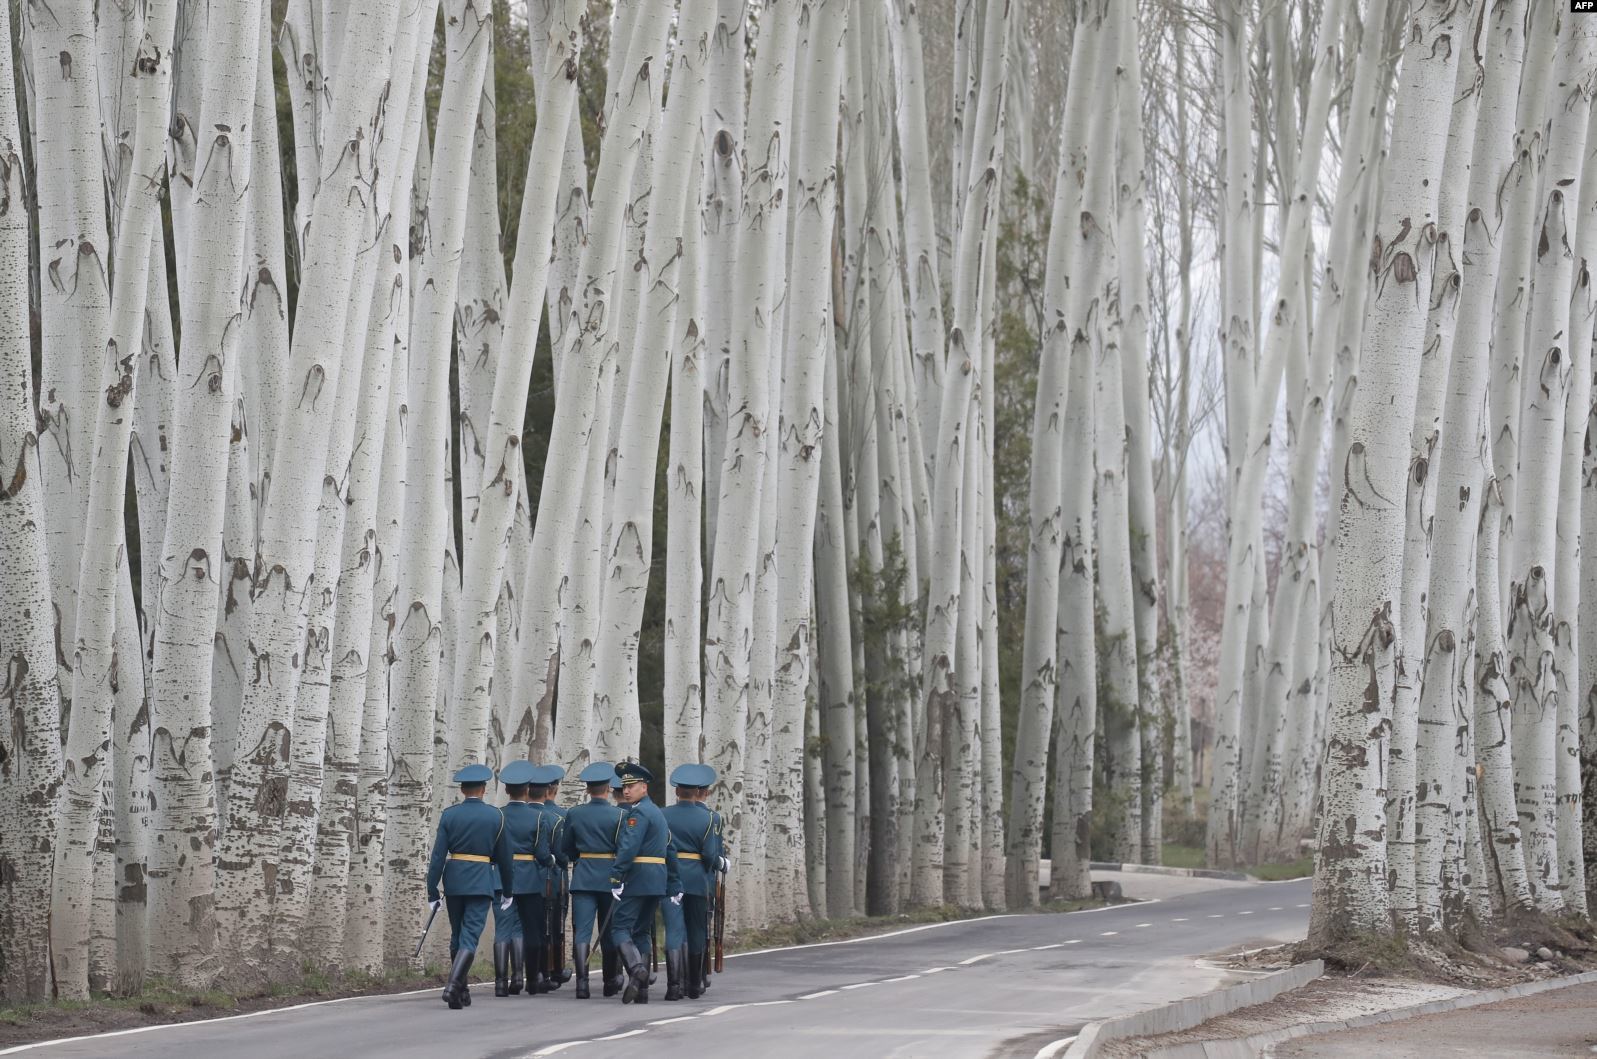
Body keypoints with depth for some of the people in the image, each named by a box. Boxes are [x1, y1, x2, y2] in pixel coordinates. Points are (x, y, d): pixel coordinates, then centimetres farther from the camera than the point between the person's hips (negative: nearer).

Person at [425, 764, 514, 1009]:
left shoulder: (449, 815, -1)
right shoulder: (495, 817, -2)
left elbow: (438, 856, -5)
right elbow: (503, 857, 3)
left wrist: (432, 892, -2)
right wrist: (508, 891, 14)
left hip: (453, 882, 2)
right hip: (482, 883, -2)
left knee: (457, 936, 15)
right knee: (470, 937, -5)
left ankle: (461, 991, 21)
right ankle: (453, 985, -24)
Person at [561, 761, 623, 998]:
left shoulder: (574, 814, 0)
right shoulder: (618, 815, -6)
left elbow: (565, 850, 8)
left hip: (582, 878, 0)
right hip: (610, 878, 0)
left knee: (581, 932, -3)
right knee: (609, 932, 13)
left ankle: (582, 981, -17)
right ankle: (611, 982, 23)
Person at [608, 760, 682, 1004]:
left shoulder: (637, 813, -10)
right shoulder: (657, 812, 20)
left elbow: (628, 848, -22)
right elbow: (670, 851, 23)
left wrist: (616, 878, -26)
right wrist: (674, 887, 24)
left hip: (637, 880, -9)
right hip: (658, 881, 9)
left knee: (620, 927, -10)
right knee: (641, 931, 12)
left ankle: (636, 967, -32)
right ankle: (641, 990, 9)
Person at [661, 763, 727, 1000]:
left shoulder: (662, 815, 1)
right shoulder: (709, 817, -5)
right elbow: (711, 854, -10)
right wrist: (722, 863, 10)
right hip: (698, 880, -1)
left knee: (674, 930, -2)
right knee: (697, 932, 12)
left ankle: (674, 984, -15)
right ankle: (695, 985, 21)